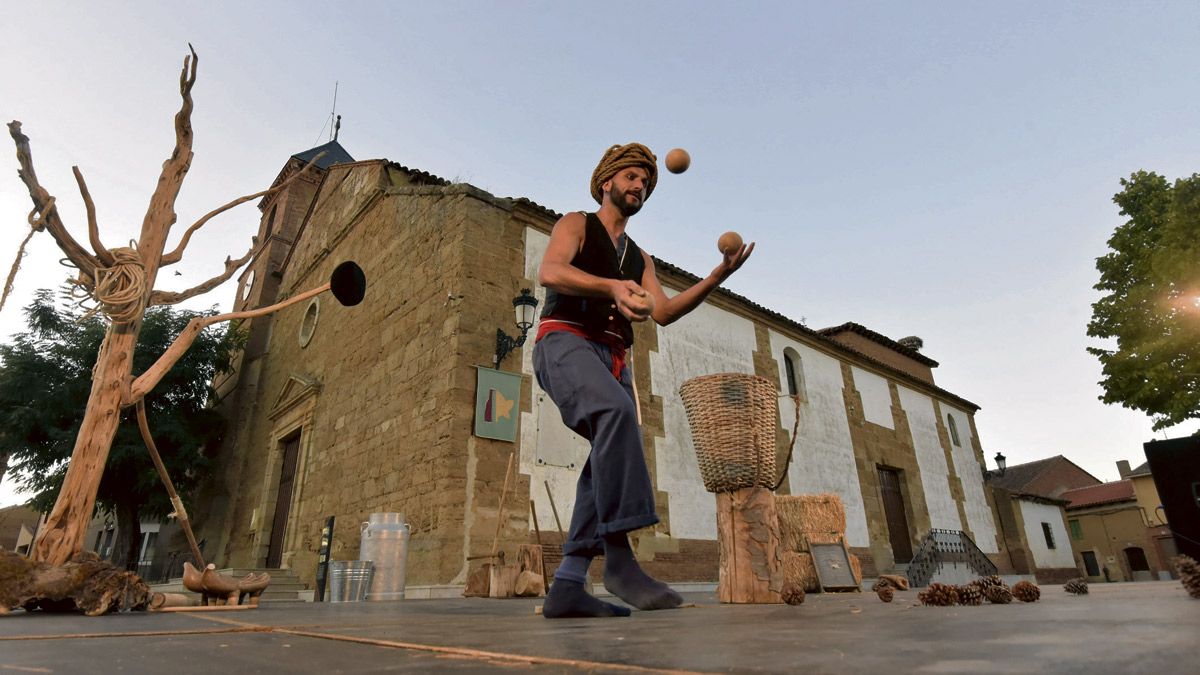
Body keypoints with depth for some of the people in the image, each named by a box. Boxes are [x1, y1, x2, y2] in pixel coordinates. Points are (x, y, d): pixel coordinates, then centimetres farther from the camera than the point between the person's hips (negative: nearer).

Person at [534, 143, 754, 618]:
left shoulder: (640, 258, 30)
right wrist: (611, 286, -26)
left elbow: (663, 313, 13)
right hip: (565, 342, -6)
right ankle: (618, 557, -35)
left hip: (612, 359, 7)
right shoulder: (576, 224, 13)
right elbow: (549, 272, -9)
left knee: (610, 464, -10)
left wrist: (716, 278, 0)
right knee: (617, 409, -34)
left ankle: (566, 587, -7)